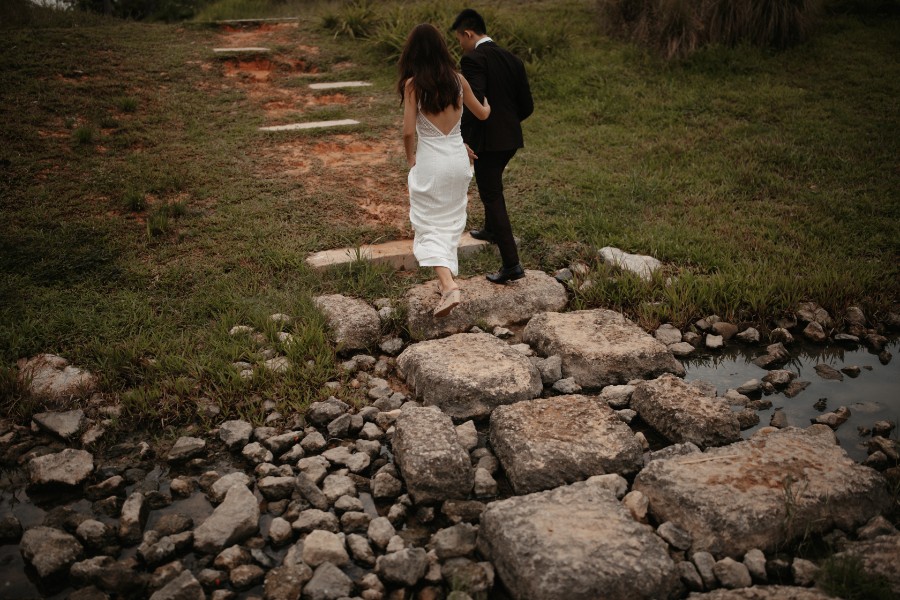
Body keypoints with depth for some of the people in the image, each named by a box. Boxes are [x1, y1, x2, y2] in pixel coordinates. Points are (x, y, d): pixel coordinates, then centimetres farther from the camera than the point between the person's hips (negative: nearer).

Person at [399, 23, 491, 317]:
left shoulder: (412, 84, -11)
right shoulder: (457, 79, 1)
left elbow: (408, 131, -13)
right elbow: (482, 114, 15)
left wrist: (410, 158, 7)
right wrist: (487, 105, 39)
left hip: (430, 162, -4)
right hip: (458, 158, 4)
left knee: (430, 227, 1)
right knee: (452, 221, 21)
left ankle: (448, 285, -16)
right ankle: (447, 271, 31)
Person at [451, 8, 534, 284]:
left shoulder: (473, 60, -14)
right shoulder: (512, 59, 9)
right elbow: (527, 105, 10)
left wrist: (463, 140, -22)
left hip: (487, 140, -8)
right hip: (511, 138, 8)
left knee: (492, 196, -2)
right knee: (492, 186, 30)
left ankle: (512, 264, -4)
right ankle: (491, 230, 52)